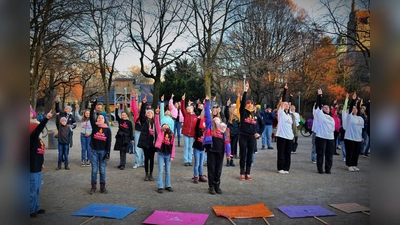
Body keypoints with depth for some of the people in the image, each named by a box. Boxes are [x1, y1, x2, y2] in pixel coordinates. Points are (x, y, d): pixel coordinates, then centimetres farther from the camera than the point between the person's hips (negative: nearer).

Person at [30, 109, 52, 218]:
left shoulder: (37, 139, 8)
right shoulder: (32, 139, -17)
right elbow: (38, 129, -33)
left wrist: (41, 163, 28)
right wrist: (46, 118, -40)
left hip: (37, 169, 9)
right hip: (33, 170, -9)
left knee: (37, 190, 18)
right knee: (32, 190, 0)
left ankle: (36, 208, 30)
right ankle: (30, 210, 11)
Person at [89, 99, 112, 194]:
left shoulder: (108, 129, 0)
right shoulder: (94, 126, 1)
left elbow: (109, 142, -1)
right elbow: (91, 116, -13)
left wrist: (108, 153, -7)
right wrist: (93, 106, -24)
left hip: (103, 151, 0)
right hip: (94, 151, 0)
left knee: (102, 170, 6)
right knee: (94, 170, 5)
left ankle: (102, 187, 16)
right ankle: (93, 186, 16)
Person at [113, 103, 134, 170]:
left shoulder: (129, 122, 0)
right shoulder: (120, 120, 7)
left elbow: (131, 131, 1)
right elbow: (116, 115, -9)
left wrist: (132, 139, -1)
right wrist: (116, 108, -23)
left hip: (126, 138, -3)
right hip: (120, 137, 3)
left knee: (123, 151, -5)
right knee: (121, 151, 10)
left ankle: (123, 165, -4)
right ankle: (121, 163, 20)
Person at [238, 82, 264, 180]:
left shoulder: (256, 115, 8)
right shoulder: (243, 112, -1)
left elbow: (262, 124, 20)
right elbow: (242, 102, -16)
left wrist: (259, 133, 8)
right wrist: (245, 91, -21)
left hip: (252, 137, 3)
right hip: (243, 136, -3)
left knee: (250, 155, 7)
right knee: (243, 155, 2)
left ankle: (248, 173, 16)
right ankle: (242, 173, 10)